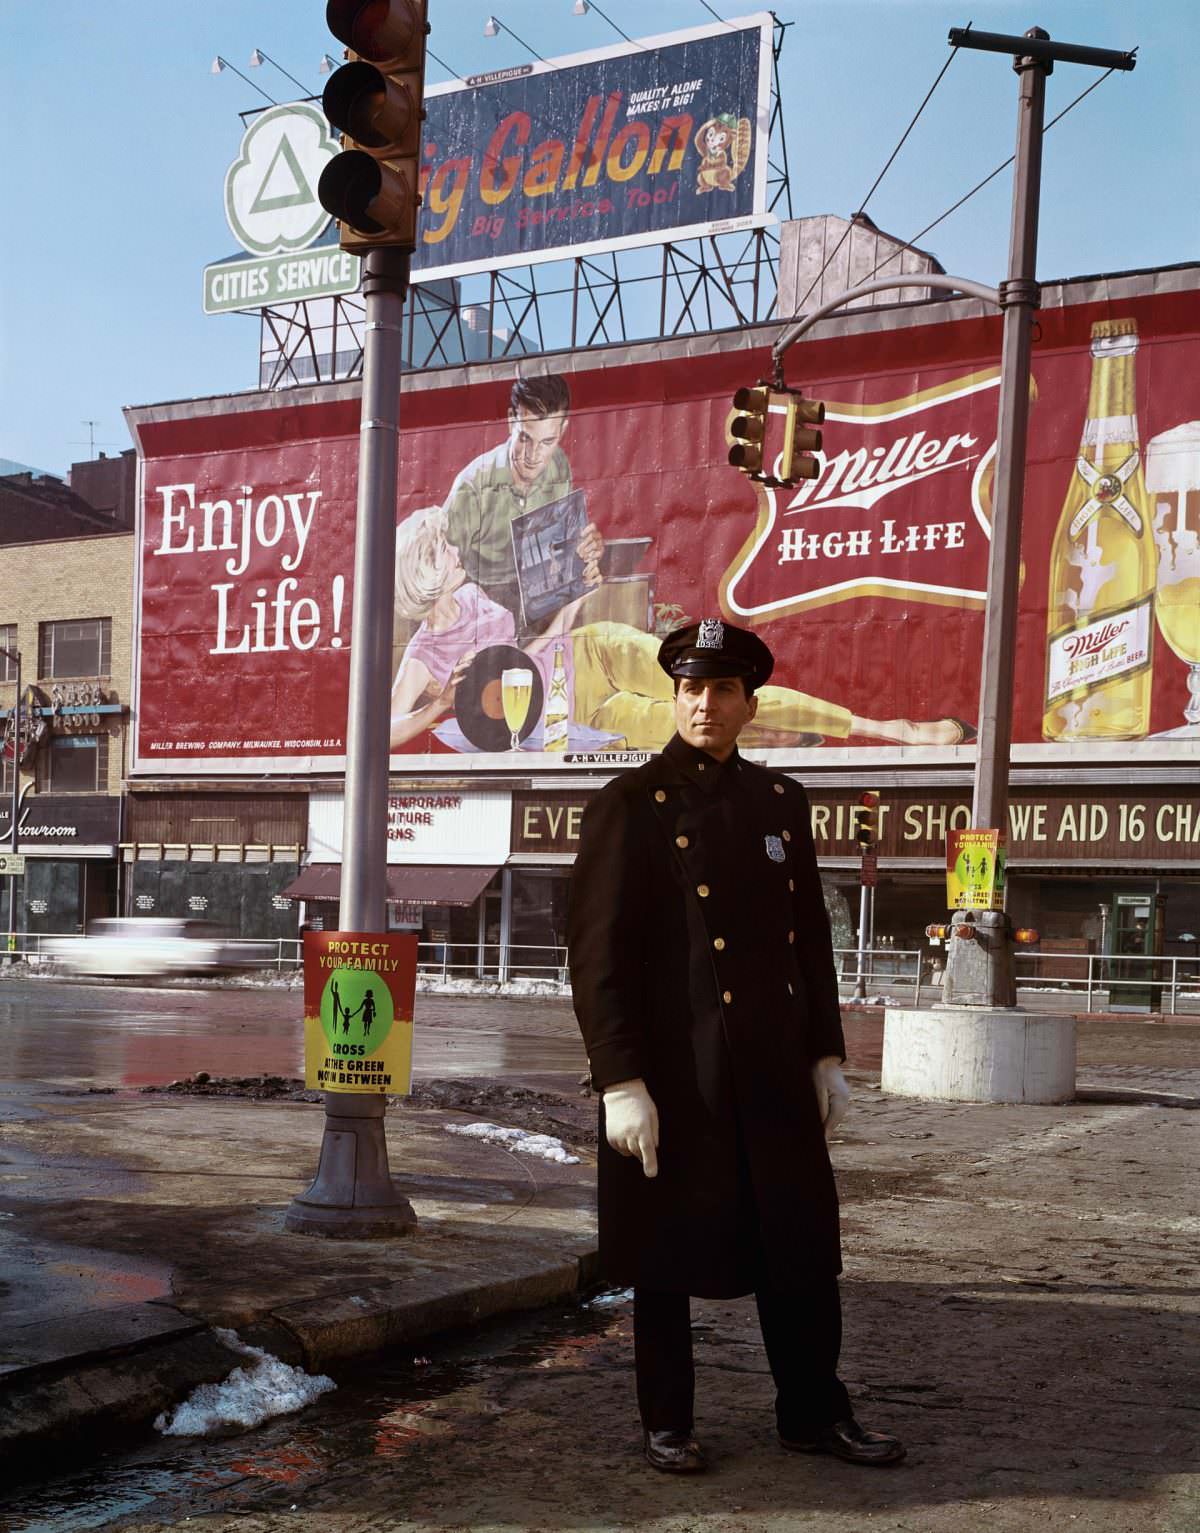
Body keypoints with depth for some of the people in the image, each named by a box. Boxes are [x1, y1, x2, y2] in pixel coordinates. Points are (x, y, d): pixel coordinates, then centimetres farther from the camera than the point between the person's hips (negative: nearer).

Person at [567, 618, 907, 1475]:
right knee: (666, 1253, 7)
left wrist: (827, 1057, 9)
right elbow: (597, 952, -10)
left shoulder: (782, 802, 10)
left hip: (775, 1073, 5)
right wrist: (620, 1083, -16)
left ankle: (815, 1415, 26)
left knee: (803, 1244, 10)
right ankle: (667, 1424, 23)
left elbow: (811, 936, 14)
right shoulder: (630, 806, -6)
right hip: (672, 1075, -5)